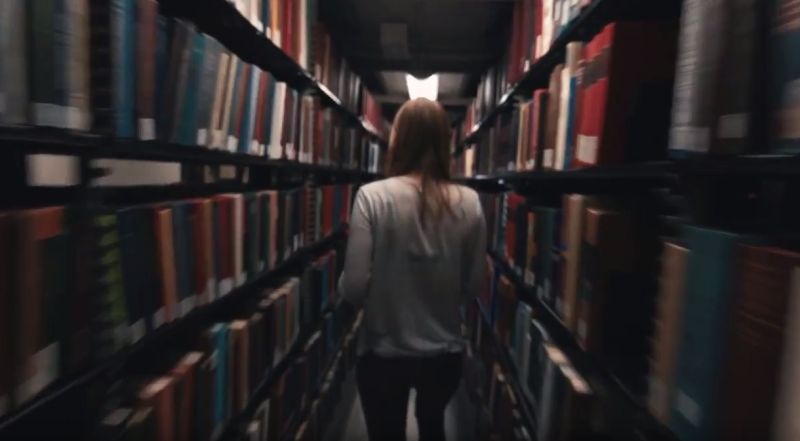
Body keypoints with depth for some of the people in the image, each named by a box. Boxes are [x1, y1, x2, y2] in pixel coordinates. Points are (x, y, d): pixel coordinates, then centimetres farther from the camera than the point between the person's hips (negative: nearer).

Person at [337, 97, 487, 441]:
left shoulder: (373, 196, -18)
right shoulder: (469, 203, -9)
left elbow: (354, 287, -18)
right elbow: (475, 286, -2)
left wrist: (349, 290, 4)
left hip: (384, 354, -3)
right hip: (445, 352, 3)